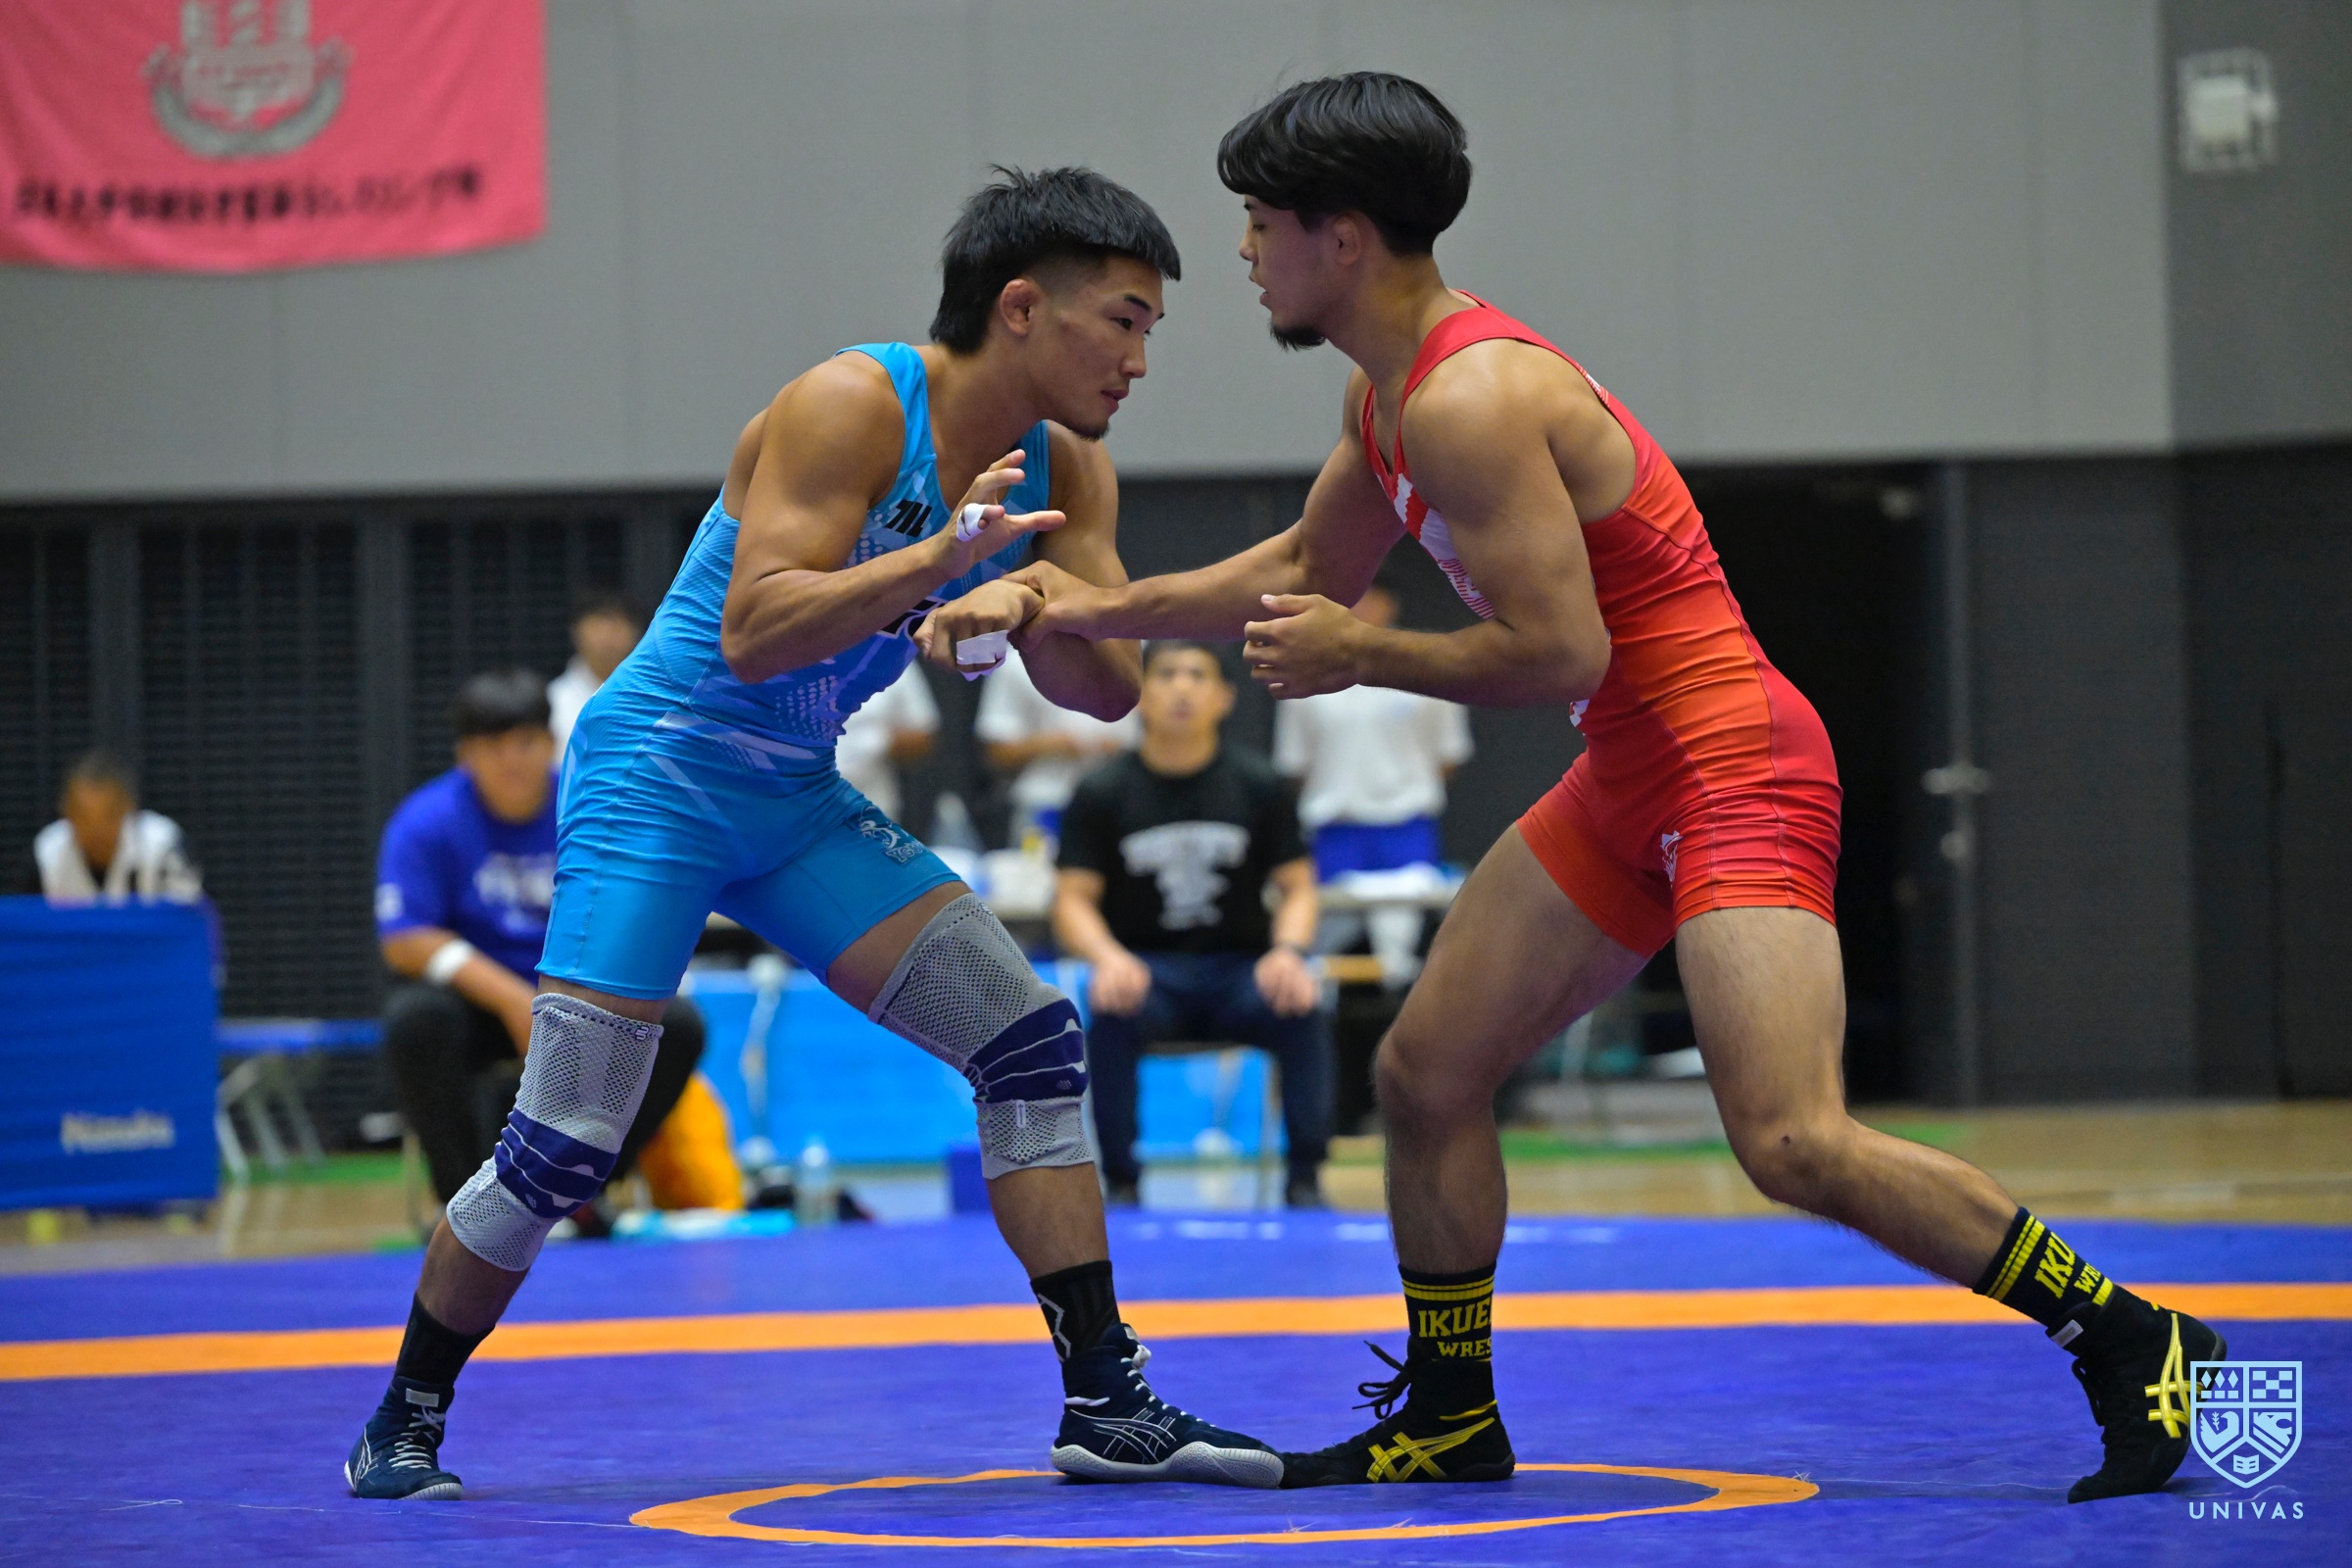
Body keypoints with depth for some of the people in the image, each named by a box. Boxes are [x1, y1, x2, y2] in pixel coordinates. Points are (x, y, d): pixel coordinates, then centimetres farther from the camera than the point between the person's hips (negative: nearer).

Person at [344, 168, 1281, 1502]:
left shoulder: (1067, 472, 2)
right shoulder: (852, 407, -20)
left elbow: (1111, 690, -4)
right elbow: (753, 634, -28)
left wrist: (1030, 606, -25)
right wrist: (938, 562, -39)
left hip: (800, 799, 7)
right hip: (658, 774, -7)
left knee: (1035, 1042, -5)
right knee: (565, 1151, -11)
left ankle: (1106, 1402, -2)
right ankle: (406, 1420, 10)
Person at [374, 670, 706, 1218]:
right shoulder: (425, 823, -11)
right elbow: (404, 941, -16)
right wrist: (512, 1000, -26)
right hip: (472, 997, -2)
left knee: (678, 1024, -23)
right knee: (417, 1020, -36)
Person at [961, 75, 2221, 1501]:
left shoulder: (1472, 398, -20)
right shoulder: (1389, 392, 12)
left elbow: (1559, 651, -24)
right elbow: (1307, 570, 30)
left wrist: (1361, 658, -11)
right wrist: (1102, 608, 27)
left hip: (1732, 771, -10)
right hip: (1629, 789, 10)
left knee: (1795, 1145, -21)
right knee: (1425, 1073, 12)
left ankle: (2132, 1341, -10)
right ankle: (1452, 1421, 27)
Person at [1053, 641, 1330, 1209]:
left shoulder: (1260, 786, 4)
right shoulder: (1100, 794, 1)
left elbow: (1297, 888, 4)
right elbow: (1073, 900, -1)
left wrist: (1288, 952, -19)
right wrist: (1109, 959, -23)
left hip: (1239, 970, 1)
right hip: (1144, 967, -1)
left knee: (1303, 1007, -32)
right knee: (1111, 1012, -36)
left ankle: (1305, 1180, -23)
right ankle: (1121, 1183, -24)